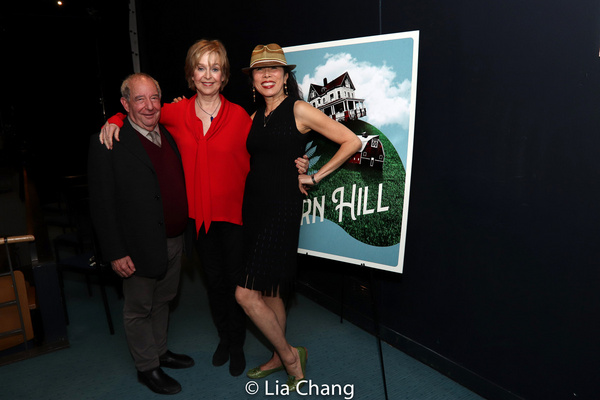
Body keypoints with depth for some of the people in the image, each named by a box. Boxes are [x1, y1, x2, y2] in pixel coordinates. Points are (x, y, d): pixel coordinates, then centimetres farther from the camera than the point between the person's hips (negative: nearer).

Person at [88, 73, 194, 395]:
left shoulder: (170, 135, 6)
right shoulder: (107, 143, -14)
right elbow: (101, 203, -15)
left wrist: (184, 231, 8)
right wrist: (115, 253, -17)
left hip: (174, 241, 7)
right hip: (141, 246, -6)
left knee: (162, 301, 23)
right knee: (139, 309, 13)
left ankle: (160, 351, 44)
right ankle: (147, 367, 33)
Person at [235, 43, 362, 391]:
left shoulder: (299, 110, -8)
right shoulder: (255, 117, 12)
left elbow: (352, 142, -10)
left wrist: (315, 177, -9)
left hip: (282, 209, -7)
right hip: (253, 206, 7)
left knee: (246, 294, -7)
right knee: (268, 290, 15)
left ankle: (290, 354, 15)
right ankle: (280, 357, 35)